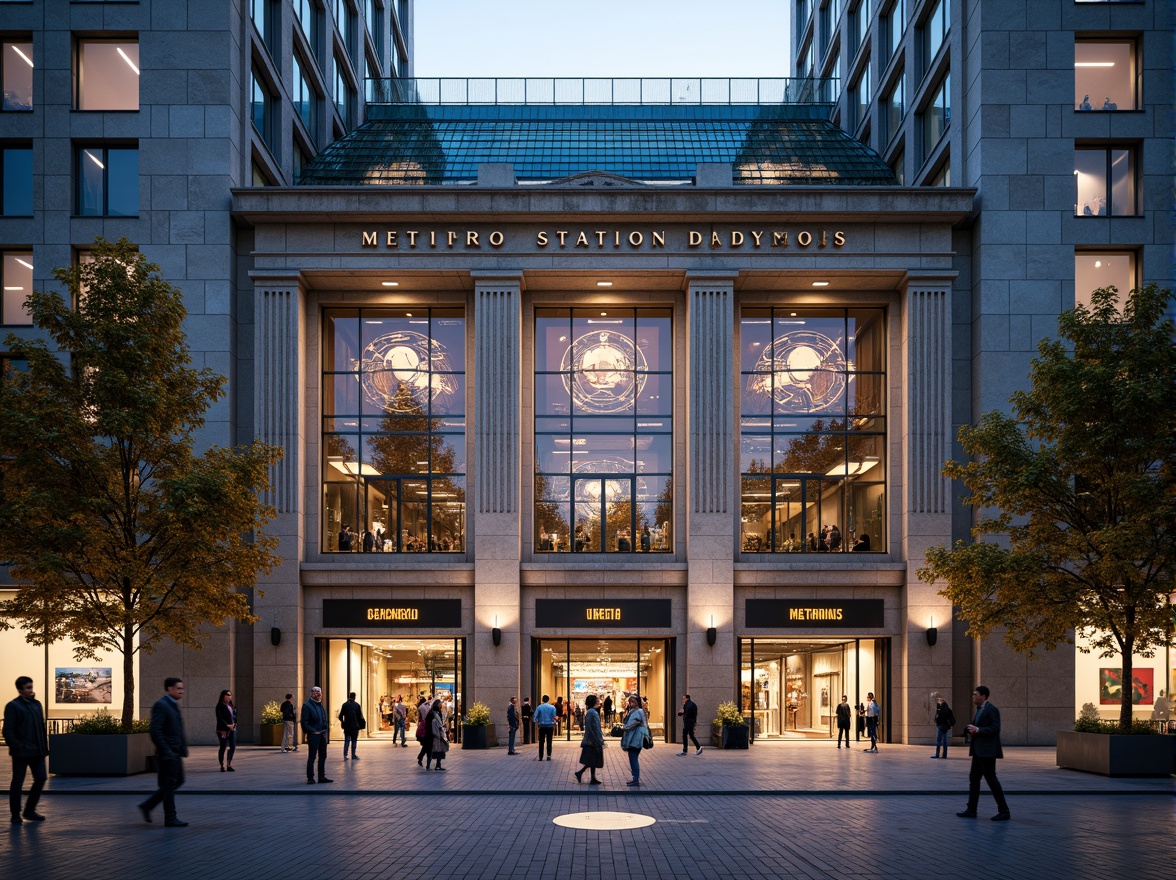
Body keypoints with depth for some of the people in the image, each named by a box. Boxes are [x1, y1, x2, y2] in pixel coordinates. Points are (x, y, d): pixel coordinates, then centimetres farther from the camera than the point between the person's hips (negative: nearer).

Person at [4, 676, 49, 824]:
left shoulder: (36, 704, 12)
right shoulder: (13, 706, -7)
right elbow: (8, 731, -11)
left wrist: (44, 746, 8)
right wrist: (16, 747, -16)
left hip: (37, 750, 6)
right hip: (21, 751, -6)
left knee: (41, 778, 6)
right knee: (18, 782, 3)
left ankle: (29, 811, 19)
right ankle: (16, 815, 13)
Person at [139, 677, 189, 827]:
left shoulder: (173, 705, 16)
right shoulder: (161, 705, -14)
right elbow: (155, 731, -20)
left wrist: (183, 748, 14)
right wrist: (166, 751, -21)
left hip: (175, 753, 10)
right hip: (167, 753, -10)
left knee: (178, 781, 13)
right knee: (169, 785, -2)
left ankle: (147, 806, 20)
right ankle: (170, 818, 6)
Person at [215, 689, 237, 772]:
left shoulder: (231, 705, 15)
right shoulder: (220, 706, -7)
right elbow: (219, 718, -13)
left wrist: (233, 723, -1)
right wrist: (227, 725, -19)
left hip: (232, 728, 7)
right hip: (223, 730, -7)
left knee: (233, 747, 3)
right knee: (223, 747, -1)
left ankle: (229, 765, 9)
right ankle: (222, 766, 7)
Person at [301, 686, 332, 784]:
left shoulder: (321, 705, 16)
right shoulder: (307, 705, -9)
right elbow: (304, 722, -13)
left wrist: (325, 730, 10)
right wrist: (313, 731, -16)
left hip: (322, 734, 8)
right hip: (313, 735, -8)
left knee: (323, 756, 11)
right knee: (312, 757, -4)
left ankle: (322, 777, 19)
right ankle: (310, 778, 0)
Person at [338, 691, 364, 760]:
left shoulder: (344, 705, 1)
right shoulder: (357, 705, -7)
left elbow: (340, 716, 2)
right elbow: (360, 716, -7)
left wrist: (343, 722, 18)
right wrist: (361, 725, 6)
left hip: (346, 726, 2)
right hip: (355, 726, -2)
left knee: (346, 741, 9)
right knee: (354, 741, 6)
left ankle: (345, 755, 0)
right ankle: (353, 756, 7)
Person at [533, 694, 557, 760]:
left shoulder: (539, 707, -2)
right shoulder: (552, 707, -3)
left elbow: (536, 717, -4)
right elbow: (554, 718, -3)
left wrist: (537, 725, 6)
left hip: (542, 726, 0)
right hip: (550, 726, 0)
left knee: (541, 742, 6)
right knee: (549, 742, 5)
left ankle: (540, 757, 6)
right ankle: (549, 756, 0)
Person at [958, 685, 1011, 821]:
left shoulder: (992, 710, -13)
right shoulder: (979, 710, 16)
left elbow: (995, 728, -20)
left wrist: (978, 730, -20)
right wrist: (972, 729, 5)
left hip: (987, 751, -10)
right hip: (979, 751, 10)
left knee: (991, 779, -6)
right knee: (974, 778, 10)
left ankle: (1004, 812, 0)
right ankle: (971, 810, 15)